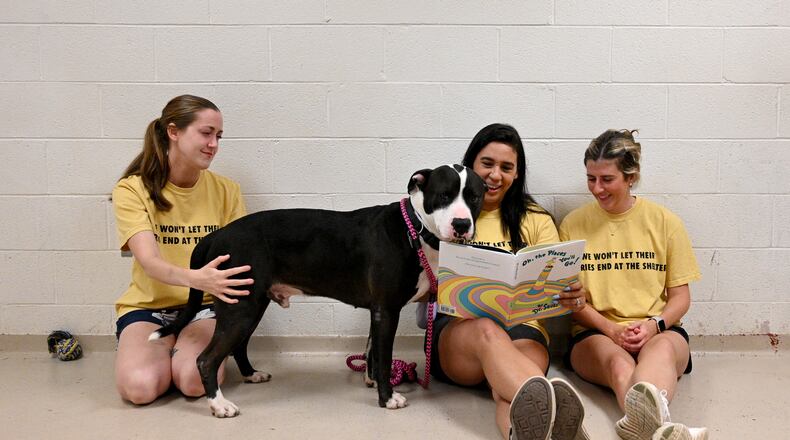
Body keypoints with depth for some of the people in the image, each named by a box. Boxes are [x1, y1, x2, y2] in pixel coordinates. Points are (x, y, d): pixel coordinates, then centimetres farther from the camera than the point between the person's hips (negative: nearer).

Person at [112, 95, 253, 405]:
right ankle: (170, 351, 8)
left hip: (205, 306, 1)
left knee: (195, 381, -28)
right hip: (147, 305, 0)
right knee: (139, 387, -27)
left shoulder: (225, 190, 0)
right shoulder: (132, 190, -9)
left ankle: (182, 351, 7)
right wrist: (196, 278, -44)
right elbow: (149, 261, -22)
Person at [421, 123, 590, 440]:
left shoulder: (536, 220, 16)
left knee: (508, 388, -36)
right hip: (457, 328, -1)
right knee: (486, 330, -40)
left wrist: (572, 297, -16)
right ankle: (548, 406, -69)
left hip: (521, 327, 2)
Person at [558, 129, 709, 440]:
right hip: (594, 333, 0)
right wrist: (610, 329, -11)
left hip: (659, 332, 0)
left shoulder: (665, 222, 9)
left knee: (662, 348, -38)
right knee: (618, 363, -37)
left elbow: (681, 297, 10)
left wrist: (653, 325, -12)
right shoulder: (573, 224, 8)